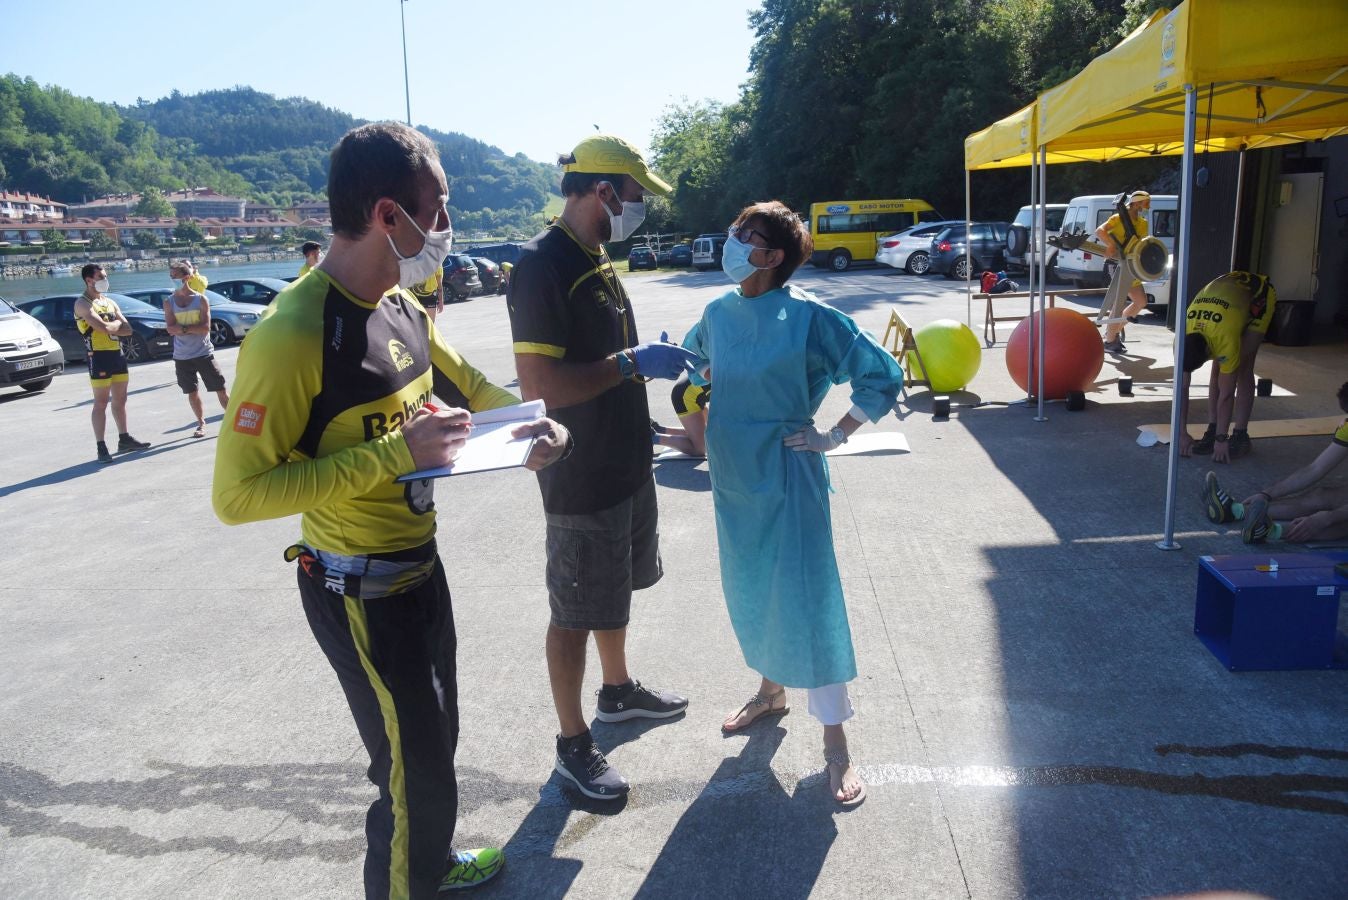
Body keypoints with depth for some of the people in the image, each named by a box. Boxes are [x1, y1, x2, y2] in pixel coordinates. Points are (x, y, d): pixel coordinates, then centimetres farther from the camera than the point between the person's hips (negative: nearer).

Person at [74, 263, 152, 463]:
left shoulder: (110, 302, 15)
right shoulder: (83, 304, -9)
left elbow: (128, 330, 7)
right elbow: (104, 327, -23)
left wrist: (111, 327, -11)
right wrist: (116, 323, -2)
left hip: (117, 354, 7)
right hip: (99, 356, -7)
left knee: (120, 400, 14)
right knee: (101, 402, -5)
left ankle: (124, 440, 24)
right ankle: (101, 447, -1)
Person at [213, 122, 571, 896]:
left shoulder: (403, 305, 1)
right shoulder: (294, 334, -25)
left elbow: (468, 385, 18)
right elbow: (238, 494, -25)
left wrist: (535, 425, -2)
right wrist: (394, 453, -29)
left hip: (420, 563, 9)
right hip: (360, 591, -8)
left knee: (437, 736, 25)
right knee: (416, 767, 4)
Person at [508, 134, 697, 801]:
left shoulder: (597, 260, 10)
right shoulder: (542, 265, -20)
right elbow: (539, 384, -28)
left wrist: (655, 361, 9)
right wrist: (632, 363, -26)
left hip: (626, 464, 9)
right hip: (580, 479, -9)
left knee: (617, 588, 24)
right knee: (575, 613, 5)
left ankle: (618, 690, 45)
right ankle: (573, 745, 22)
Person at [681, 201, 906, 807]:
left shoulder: (808, 317, -16)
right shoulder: (718, 313, 3)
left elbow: (883, 375, -14)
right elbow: (692, 362, 25)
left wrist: (835, 436, -11)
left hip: (787, 475, -6)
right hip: (733, 475, 6)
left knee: (806, 597, -3)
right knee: (749, 588, 18)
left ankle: (835, 744, 10)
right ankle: (771, 691, 41)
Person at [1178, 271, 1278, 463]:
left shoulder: (1226, 338, -40)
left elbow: (1226, 394, -31)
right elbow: (1182, 387, -17)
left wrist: (1221, 439, -25)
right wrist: (1182, 433, -14)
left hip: (1259, 294, -5)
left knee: (1242, 369, -13)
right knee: (1218, 369, -4)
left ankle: (1240, 436, -8)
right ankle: (1212, 430, 3)